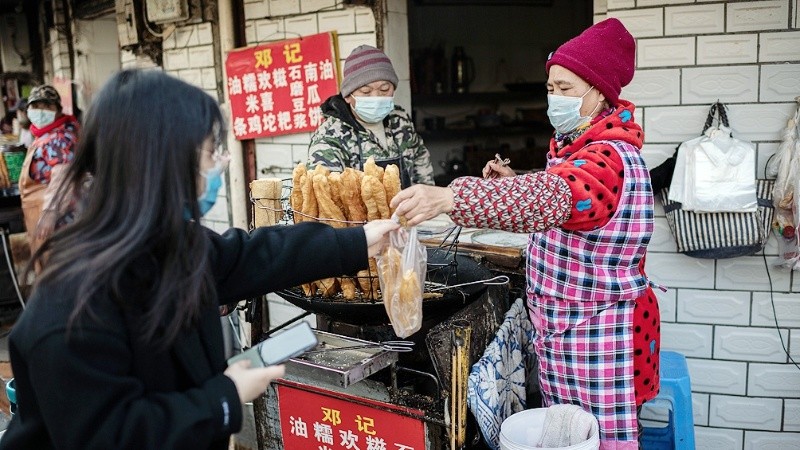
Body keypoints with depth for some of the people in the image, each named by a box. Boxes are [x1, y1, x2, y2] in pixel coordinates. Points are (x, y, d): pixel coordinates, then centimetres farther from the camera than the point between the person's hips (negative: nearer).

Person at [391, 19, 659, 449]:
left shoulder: (610, 158, -23)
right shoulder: (574, 144, 9)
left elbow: (552, 197, -42)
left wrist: (447, 197, -54)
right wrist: (516, 181, 0)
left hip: (600, 334, -9)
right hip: (560, 325, 9)